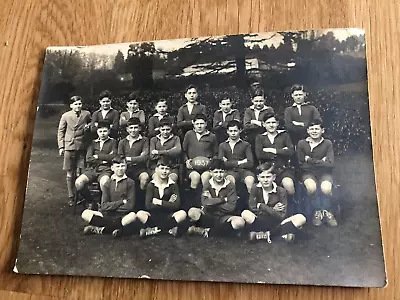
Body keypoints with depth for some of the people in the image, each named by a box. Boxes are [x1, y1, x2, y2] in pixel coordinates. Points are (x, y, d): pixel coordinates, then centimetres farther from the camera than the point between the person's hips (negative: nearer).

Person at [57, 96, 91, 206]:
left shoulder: (87, 114, 5)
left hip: (81, 147, 0)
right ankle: (71, 197, 14)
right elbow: (60, 132, 7)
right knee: (70, 173, 5)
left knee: (79, 173, 1)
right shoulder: (65, 116, 4)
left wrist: (89, 127, 0)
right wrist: (61, 146, 0)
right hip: (69, 147, 0)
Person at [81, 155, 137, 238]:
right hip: (108, 215, 2)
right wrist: (122, 202, -8)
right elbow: (104, 206, -1)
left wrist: (111, 206, -3)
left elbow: (130, 205, -6)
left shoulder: (130, 183, 2)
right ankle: (115, 227, -23)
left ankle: (100, 229, -23)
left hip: (123, 216, -2)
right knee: (85, 213, -17)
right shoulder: (108, 184, 10)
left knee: (133, 216, -36)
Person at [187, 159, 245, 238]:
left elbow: (231, 207, -10)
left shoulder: (230, 185, 1)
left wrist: (212, 202, -9)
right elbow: (204, 202, -15)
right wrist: (223, 199, -14)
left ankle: (205, 232, -22)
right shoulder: (207, 185, 4)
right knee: (192, 212, -29)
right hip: (209, 216, 0)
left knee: (240, 222, -32)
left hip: (224, 217, 0)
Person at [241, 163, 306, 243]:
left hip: (277, 223, 0)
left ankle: (264, 234, -25)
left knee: (301, 218, -22)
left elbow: (281, 216, -11)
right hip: (260, 222, 0)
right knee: (245, 213, -30)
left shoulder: (281, 191, -6)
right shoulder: (256, 189, -4)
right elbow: (252, 208, -10)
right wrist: (273, 210, -11)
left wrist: (261, 206, -14)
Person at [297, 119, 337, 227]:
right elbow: (302, 165, -4)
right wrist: (320, 161, -8)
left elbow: (330, 164, -12)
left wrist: (310, 160, -13)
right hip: (308, 173, 0)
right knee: (311, 187, -33)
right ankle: (317, 211, -5)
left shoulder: (327, 143, -3)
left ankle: (327, 211, 1)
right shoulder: (302, 144, -4)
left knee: (326, 189, -31)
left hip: (324, 173, 0)